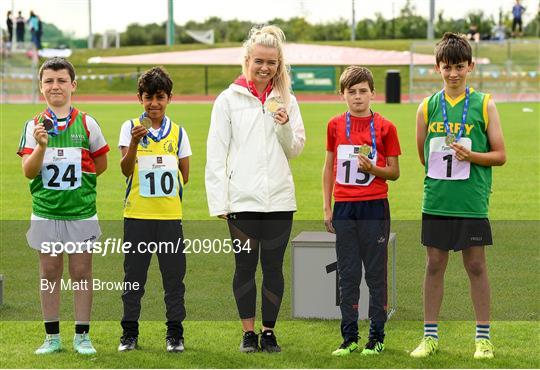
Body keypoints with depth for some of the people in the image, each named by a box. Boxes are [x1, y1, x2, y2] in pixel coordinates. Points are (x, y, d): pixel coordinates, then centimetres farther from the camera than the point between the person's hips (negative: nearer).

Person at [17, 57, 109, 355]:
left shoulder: (86, 123, 0)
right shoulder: (34, 126, 1)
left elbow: (101, 163, 11)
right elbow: (28, 171, -7)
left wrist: (77, 178, 3)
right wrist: (41, 146, -21)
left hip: (81, 211, -1)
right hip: (45, 212, 1)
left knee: (81, 272, 2)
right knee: (49, 273, 6)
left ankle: (82, 336, 11)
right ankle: (52, 337, 14)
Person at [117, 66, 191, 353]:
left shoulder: (178, 132, 7)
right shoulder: (131, 127, 1)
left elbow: (184, 175, 12)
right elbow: (126, 170, -11)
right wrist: (134, 142, -25)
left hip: (170, 214, 2)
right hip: (137, 214, -1)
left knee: (174, 274, 3)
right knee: (134, 275, 4)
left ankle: (175, 333, 12)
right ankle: (129, 333, 13)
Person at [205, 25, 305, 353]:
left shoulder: (286, 100, 9)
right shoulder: (229, 99, 0)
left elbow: (295, 149, 11)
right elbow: (216, 153, -1)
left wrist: (285, 127, -10)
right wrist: (219, 202, -6)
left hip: (279, 199, 2)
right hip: (243, 199, -2)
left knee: (273, 266, 6)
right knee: (245, 266, 3)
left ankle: (269, 331, 17)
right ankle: (248, 333, 14)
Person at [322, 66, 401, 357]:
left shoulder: (385, 127, 0)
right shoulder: (335, 125, 7)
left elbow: (394, 172, 3)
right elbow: (329, 167, 13)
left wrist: (372, 168, -16)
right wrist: (327, 207, 9)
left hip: (374, 207, -2)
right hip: (344, 208, 2)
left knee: (376, 274, 1)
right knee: (347, 275, 6)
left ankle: (376, 337, 9)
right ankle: (349, 337, 12)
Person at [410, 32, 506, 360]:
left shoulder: (484, 104, -1)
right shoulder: (428, 107, 5)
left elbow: (500, 155, -1)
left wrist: (471, 155, -15)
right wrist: (439, 167, 5)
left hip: (472, 201, -2)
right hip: (436, 200, 2)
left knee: (476, 265, 3)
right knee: (434, 265, 7)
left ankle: (484, 337, 13)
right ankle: (430, 336, 16)